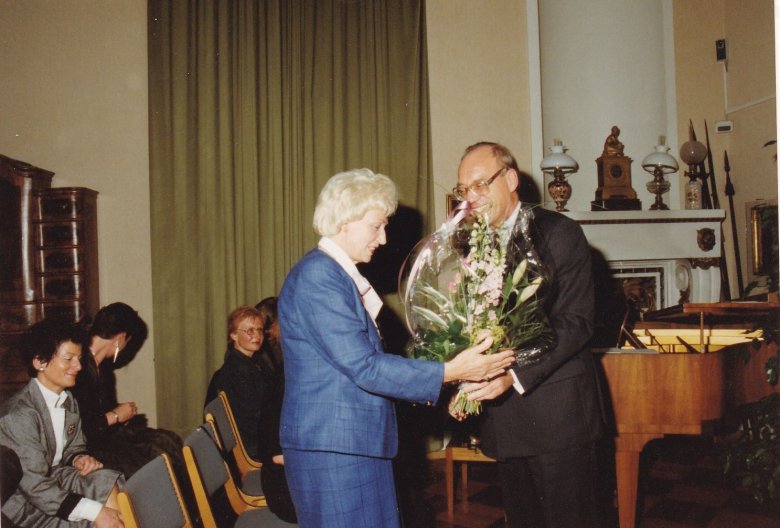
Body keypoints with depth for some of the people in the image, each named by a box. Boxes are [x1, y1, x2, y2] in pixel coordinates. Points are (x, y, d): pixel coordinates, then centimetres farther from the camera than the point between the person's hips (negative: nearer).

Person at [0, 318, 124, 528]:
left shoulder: (67, 401, 2)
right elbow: (34, 487, -25)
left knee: (108, 480, -17)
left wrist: (80, 459, -9)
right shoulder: (19, 414, -23)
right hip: (23, 503, -7)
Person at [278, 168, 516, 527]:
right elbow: (364, 368, -21)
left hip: (361, 443, 9)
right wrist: (450, 372, -19)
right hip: (331, 448, -9)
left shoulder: (343, 276, 14)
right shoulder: (317, 276, -17)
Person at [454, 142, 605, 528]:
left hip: (557, 411, -5)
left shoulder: (559, 233, -6)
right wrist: (466, 379, -6)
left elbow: (576, 322, -14)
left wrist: (516, 376, -23)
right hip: (502, 414, 5)